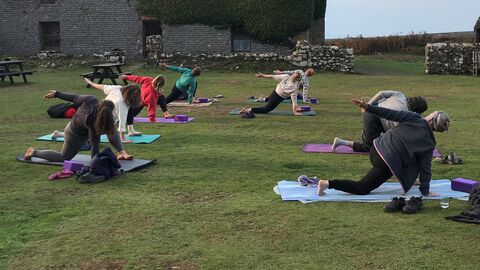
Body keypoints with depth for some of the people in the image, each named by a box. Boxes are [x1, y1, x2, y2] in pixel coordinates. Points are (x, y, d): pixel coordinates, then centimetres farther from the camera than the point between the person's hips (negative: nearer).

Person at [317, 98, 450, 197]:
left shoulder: (413, 118, 0)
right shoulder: (428, 144, -6)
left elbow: (390, 114, -6)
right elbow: (425, 168, -4)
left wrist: (367, 106, -5)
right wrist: (425, 191, 5)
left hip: (376, 149, 7)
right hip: (387, 163, -6)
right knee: (362, 189, 5)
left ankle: (410, 179, 41)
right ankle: (329, 183, -11)